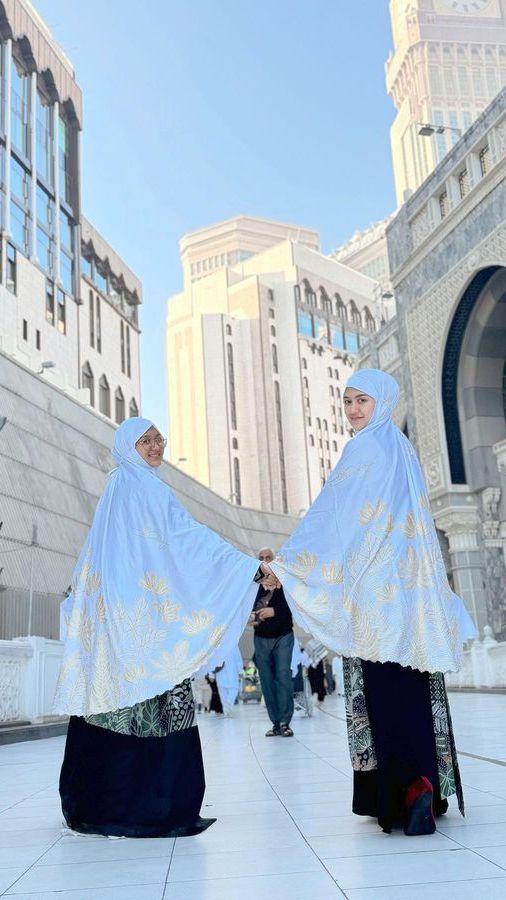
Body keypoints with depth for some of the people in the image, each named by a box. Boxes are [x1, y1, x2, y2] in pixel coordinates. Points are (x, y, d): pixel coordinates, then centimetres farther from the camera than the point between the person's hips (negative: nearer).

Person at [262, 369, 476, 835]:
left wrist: (285, 562, -13)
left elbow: (330, 512, -13)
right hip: (413, 586, 8)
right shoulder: (403, 448, 19)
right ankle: (430, 788, 12)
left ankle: (407, 788, -13)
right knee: (415, 683, 8)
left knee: (384, 687, -8)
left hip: (378, 586, -8)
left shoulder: (366, 448, -7)